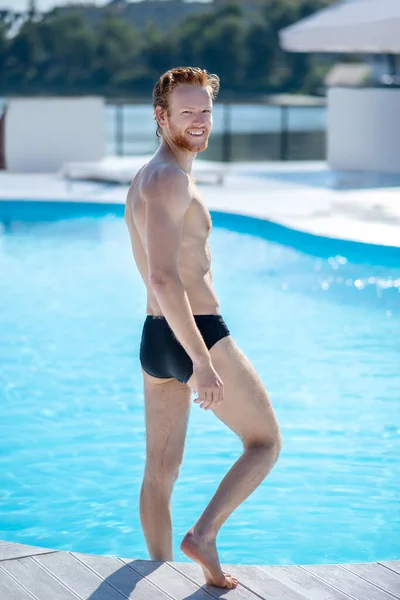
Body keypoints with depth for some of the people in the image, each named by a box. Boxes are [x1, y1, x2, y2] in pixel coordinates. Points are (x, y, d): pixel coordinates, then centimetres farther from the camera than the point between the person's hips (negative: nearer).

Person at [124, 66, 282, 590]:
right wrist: (203, 361, -30)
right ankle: (204, 535, -7)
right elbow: (164, 277, -27)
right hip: (198, 334, -9)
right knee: (266, 442, 6)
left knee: (161, 473, 10)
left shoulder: (144, 180, 16)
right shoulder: (170, 178, -17)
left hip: (156, 337, 9)